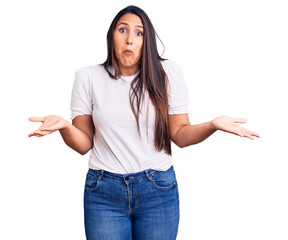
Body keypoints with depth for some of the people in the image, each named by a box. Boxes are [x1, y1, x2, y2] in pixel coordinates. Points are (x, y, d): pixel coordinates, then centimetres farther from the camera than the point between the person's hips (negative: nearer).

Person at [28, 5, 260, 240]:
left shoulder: (167, 73, -1)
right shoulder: (88, 77, 0)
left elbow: (180, 135, 0)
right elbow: (84, 144, 0)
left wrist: (213, 125, -18)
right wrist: (64, 126, -20)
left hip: (158, 190, 0)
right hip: (104, 193, 0)